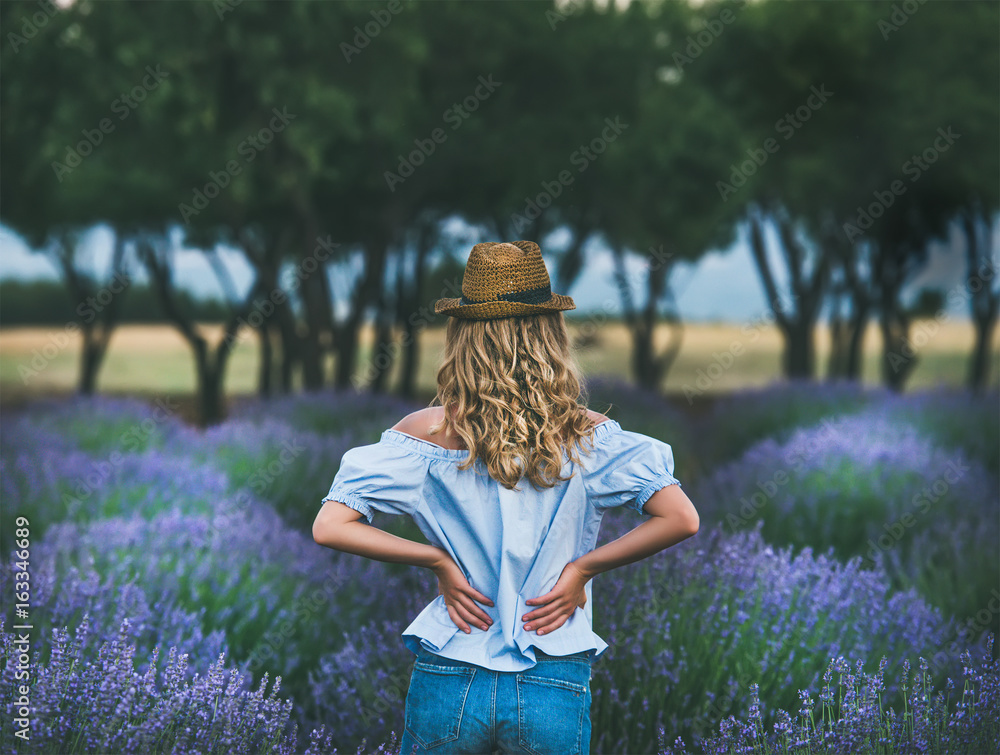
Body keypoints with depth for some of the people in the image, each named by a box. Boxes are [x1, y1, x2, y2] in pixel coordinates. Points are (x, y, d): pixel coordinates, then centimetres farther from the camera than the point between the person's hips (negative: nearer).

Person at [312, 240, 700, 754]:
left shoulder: (429, 432, -4)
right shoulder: (587, 435, -3)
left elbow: (330, 527, -9)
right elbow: (681, 519, -10)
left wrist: (438, 559, -3)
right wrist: (582, 567, -4)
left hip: (447, 682, 0)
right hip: (556, 692, 0)